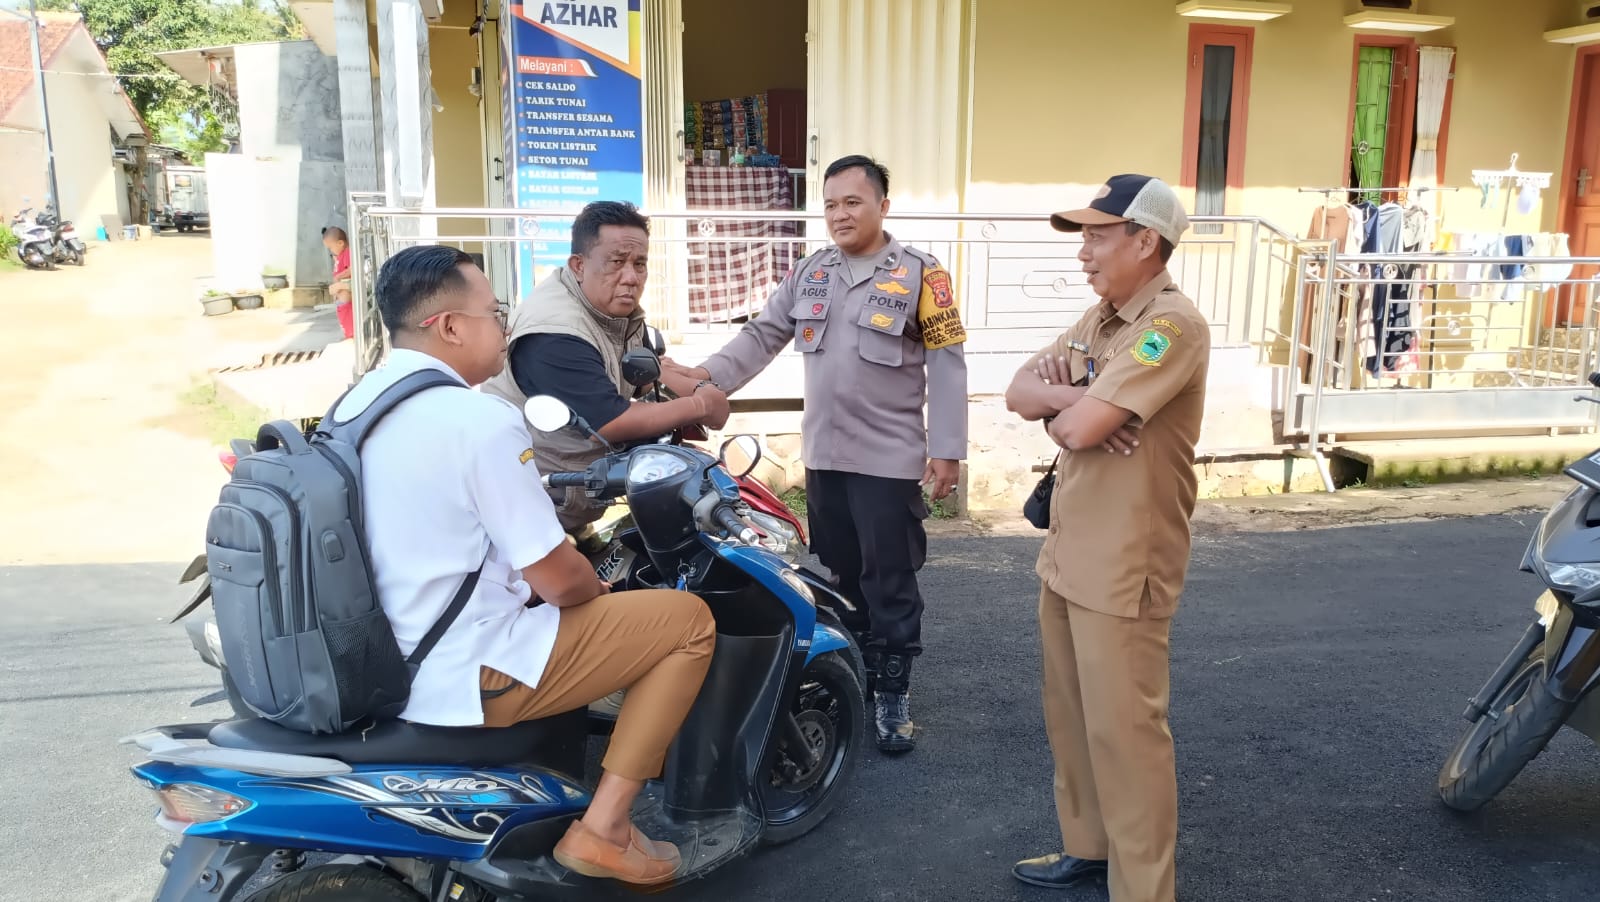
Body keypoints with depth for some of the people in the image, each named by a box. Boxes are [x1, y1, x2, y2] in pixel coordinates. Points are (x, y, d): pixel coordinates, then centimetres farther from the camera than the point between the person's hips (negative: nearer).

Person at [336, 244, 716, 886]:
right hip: (465, 676, -9)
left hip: (381, 661, 10)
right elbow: (557, 579, -18)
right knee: (690, 620, -3)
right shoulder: (481, 419, -22)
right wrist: (599, 591, 4)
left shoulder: (354, 404, 5)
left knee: (563, 607, 32)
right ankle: (601, 829, -1)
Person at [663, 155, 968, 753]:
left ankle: (892, 693, 15)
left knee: (890, 583, 2)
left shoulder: (920, 274, -6)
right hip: (823, 457, 5)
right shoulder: (809, 274, 9)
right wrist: (707, 375, -11)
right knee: (838, 578, 16)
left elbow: (946, 365, -7)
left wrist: (947, 450, -11)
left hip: (890, 459, -5)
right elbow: (762, 335, 6)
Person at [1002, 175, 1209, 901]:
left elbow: (1081, 427, -27)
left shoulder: (1173, 325, -19)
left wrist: (1061, 412, -4)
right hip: (1067, 554, 9)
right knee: (1070, 715, 19)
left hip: (1123, 569, -9)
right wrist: (1071, 395, -15)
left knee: (1123, 731, 1)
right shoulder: (1098, 318, 11)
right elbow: (1019, 391, 5)